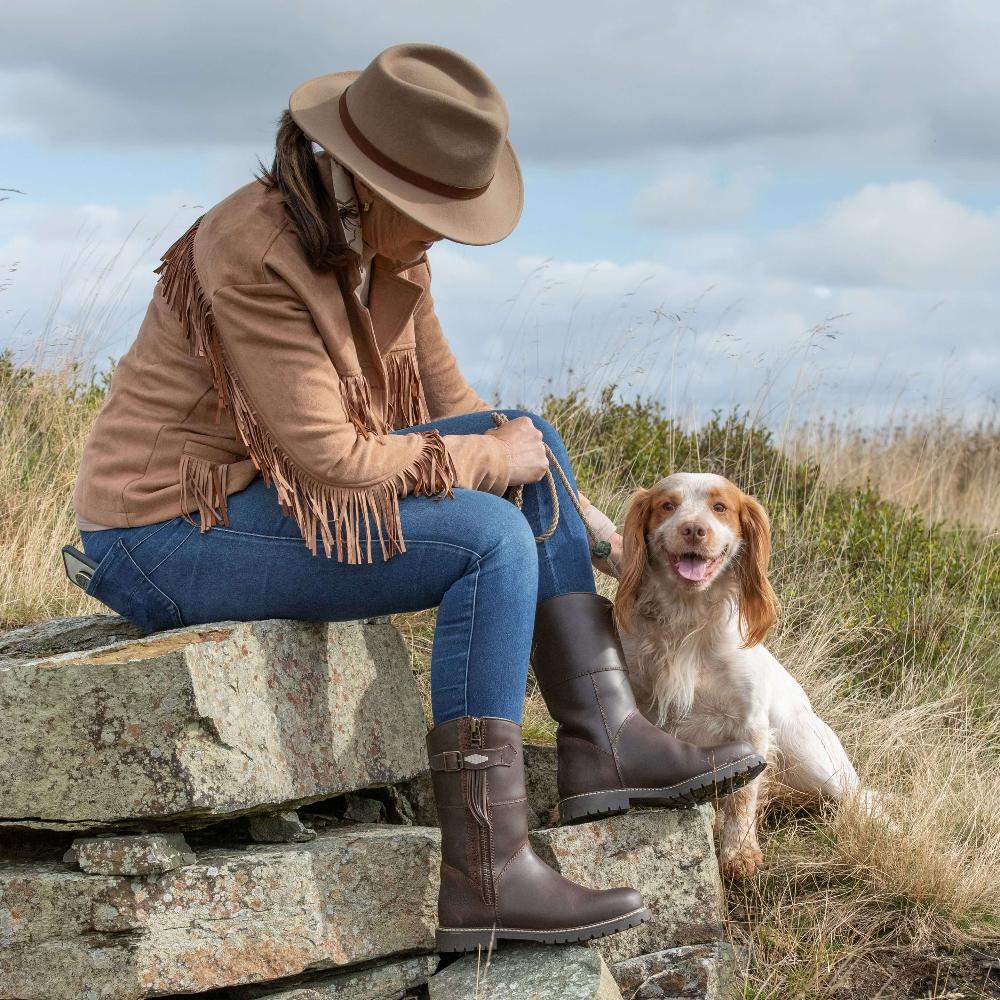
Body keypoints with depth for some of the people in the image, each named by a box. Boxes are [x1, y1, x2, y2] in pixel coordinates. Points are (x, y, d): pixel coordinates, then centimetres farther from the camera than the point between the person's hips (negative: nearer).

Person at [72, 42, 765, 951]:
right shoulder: (257, 254, -24)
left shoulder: (390, 250, 3)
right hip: (168, 537, -9)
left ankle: (601, 738, -1)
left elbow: (449, 403, 12)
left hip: (263, 499, 9)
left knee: (529, 435, 1)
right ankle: (484, 876, -22)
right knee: (492, 540, -22)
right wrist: (490, 459, -13)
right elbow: (329, 456, -25)